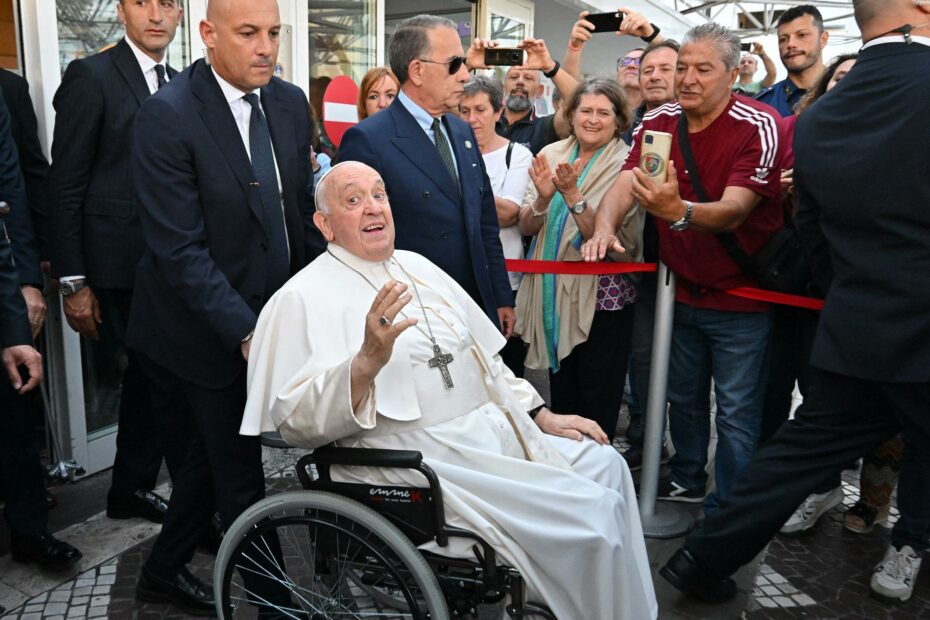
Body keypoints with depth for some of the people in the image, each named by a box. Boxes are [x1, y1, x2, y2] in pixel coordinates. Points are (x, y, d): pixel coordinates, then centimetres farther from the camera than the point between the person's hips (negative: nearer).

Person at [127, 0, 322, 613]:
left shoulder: (291, 102, 1)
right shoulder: (168, 115, -18)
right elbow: (181, 249, -21)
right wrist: (246, 332, -27)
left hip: (274, 314, 7)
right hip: (210, 327, -7)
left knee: (213, 453, 22)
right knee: (239, 472, 7)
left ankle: (165, 571, 44)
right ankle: (273, 595, 27)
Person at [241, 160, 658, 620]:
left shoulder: (417, 266, 15)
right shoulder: (302, 298, -7)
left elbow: (484, 357, 21)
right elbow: (295, 422, -17)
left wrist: (541, 415, 13)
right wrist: (367, 361, -32)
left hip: (494, 430, 8)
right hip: (419, 458, -8)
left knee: (605, 464, 6)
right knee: (590, 515, -16)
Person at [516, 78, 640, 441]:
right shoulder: (552, 155, 3)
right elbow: (526, 227, 0)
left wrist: (573, 194, -28)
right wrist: (543, 198, -19)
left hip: (602, 297, -4)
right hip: (552, 292, 4)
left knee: (597, 405, 7)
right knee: (561, 397, 18)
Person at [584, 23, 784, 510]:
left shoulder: (759, 127, -18)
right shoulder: (658, 123, -1)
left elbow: (733, 211, -29)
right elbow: (623, 185, -12)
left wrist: (678, 210, -50)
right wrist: (604, 227, -34)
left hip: (739, 296, -5)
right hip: (682, 288, 6)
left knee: (736, 412, 3)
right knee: (683, 396, 20)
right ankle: (686, 479, 41)